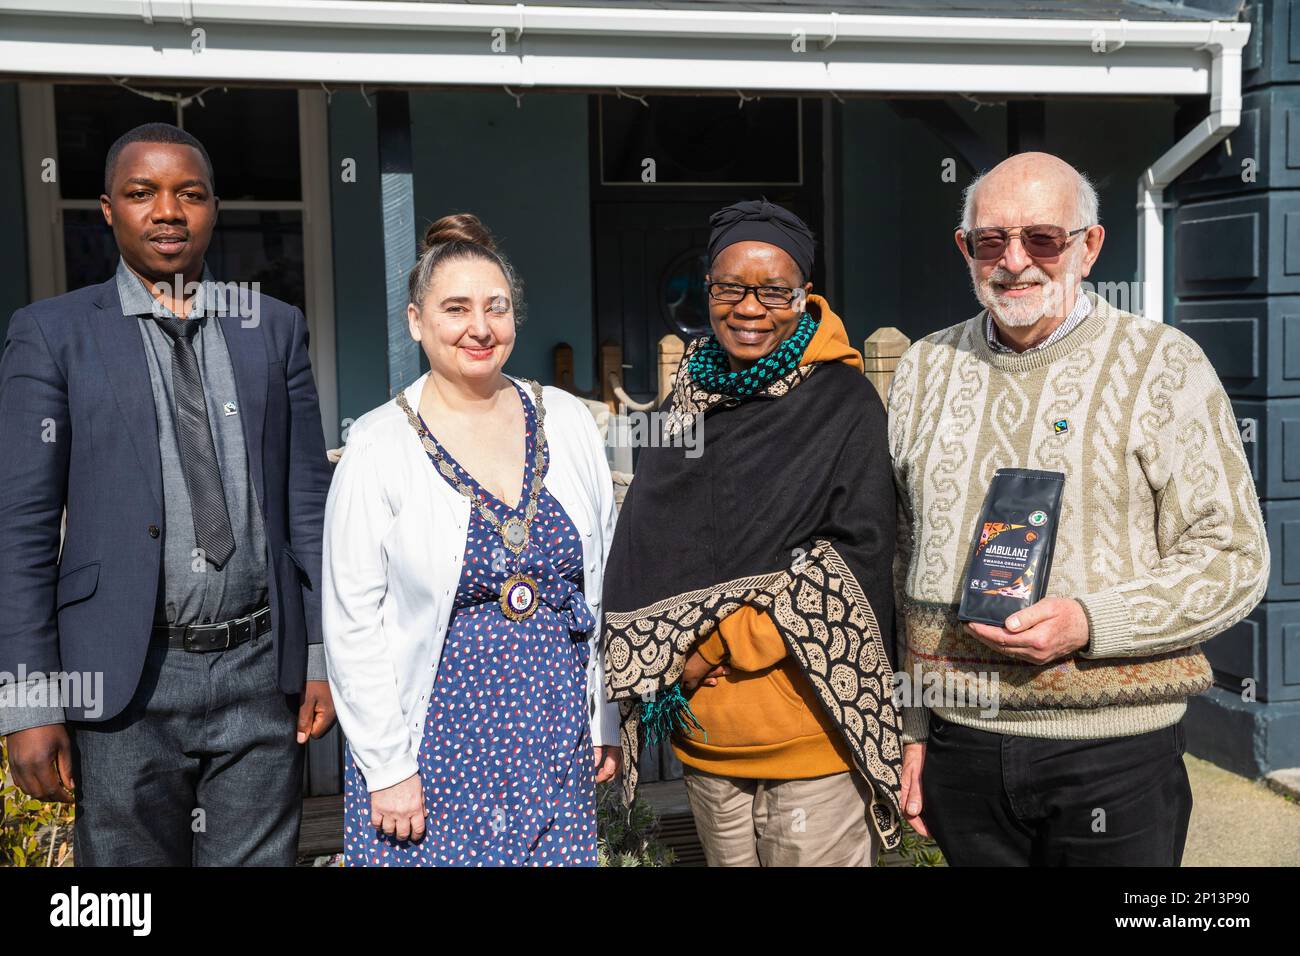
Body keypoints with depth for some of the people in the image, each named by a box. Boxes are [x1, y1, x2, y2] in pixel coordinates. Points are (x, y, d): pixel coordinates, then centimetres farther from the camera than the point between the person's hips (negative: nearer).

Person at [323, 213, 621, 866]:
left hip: (557, 740, 3)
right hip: (435, 749, -2)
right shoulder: (379, 449, -7)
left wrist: (606, 719, 7)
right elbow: (353, 624, -6)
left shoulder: (567, 422, 2)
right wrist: (387, 767, -8)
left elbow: (604, 584, 7)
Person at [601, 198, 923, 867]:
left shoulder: (843, 403, -7)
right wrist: (663, 657, -4)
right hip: (703, 733, 5)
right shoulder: (685, 399, 8)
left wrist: (717, 644, -17)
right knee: (724, 858, 17)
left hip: (809, 731, -4)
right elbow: (642, 552, 12)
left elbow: (857, 559, -14)